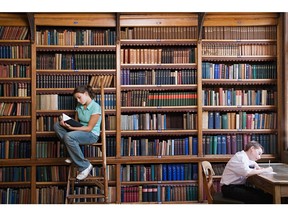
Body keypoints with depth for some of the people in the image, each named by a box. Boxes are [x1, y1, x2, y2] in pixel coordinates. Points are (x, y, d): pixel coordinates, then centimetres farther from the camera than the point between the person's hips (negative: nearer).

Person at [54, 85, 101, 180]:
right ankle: (73, 154, -7)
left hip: (92, 135, -8)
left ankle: (85, 165, -20)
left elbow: (89, 128, -20)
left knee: (68, 137, -33)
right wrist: (66, 122, -12)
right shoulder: (79, 106, 6)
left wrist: (71, 128, -26)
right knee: (57, 125, -3)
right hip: (80, 131, 8)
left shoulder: (95, 107, -18)